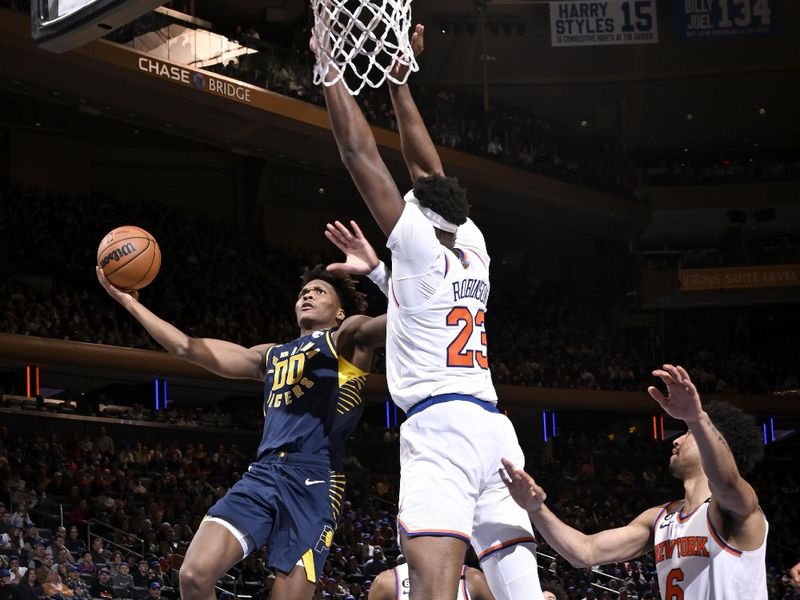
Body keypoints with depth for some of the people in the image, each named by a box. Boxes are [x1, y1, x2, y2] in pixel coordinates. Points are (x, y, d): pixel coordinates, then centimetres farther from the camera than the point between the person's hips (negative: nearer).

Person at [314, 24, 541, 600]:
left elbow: (360, 152, 4)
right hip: (495, 427, 8)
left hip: (441, 423, -8)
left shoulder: (420, 245, 3)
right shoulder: (474, 249, 20)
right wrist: (398, 77, 36)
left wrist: (328, 63, 12)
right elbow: (425, 165, 30)